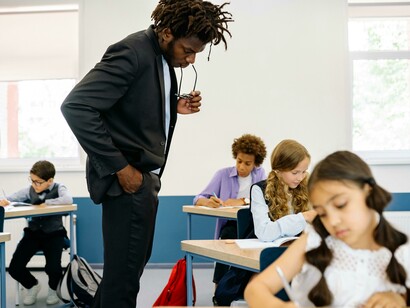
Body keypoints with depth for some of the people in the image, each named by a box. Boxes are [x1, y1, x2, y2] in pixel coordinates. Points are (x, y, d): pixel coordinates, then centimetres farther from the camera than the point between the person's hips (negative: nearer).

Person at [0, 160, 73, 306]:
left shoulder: (58, 188, -7)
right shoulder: (29, 190, 4)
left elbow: (68, 200, -28)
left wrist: (47, 203, -22)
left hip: (54, 234, -4)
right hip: (33, 233, 4)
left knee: (53, 268, -24)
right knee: (14, 268, -11)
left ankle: (53, 289, 17)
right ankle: (32, 285, 26)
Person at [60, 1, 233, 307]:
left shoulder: (164, 57, 9)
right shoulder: (133, 52, -18)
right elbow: (76, 107, -26)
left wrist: (174, 107, 1)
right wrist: (119, 167, -23)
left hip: (145, 175, 10)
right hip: (130, 178, -10)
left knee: (131, 264, 22)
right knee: (125, 274, 1)